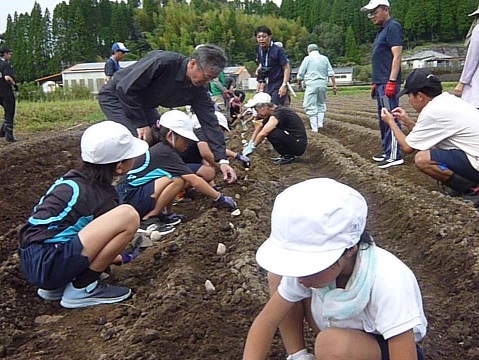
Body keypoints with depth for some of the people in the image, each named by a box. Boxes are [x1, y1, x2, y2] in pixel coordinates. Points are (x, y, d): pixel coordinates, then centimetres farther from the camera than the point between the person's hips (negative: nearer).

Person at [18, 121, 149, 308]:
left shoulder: (72, 179, 13)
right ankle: (82, 289, -7)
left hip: (31, 261, 9)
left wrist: (115, 256, 33)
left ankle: (55, 286, 15)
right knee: (128, 215, -18)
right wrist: (120, 258, 27)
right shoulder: (102, 197, -8)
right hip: (48, 265, -9)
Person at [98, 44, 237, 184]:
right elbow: (125, 88, -32)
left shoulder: (198, 90, -14)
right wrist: (141, 123, -25)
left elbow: (209, 121, -14)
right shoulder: (162, 62, -35)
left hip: (142, 104, 7)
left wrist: (222, 160, -20)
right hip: (115, 95, -7)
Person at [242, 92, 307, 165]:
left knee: (270, 132, -24)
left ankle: (288, 156, -6)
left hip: (299, 145, -9)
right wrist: (251, 142, 11)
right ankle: (287, 154, 10)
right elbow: (260, 126, 19)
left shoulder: (279, 113, -22)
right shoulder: (274, 112, 6)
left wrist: (252, 147, -15)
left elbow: (263, 134, -29)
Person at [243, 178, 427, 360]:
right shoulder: (308, 263, -21)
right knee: (279, 275, -12)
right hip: (348, 331, 5)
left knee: (332, 343, -37)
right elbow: (266, 321, -13)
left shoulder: (388, 282, -36)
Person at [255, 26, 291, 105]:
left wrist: (284, 85, -22)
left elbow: (287, 68, -14)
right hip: (267, 85, 7)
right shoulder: (259, 49, 4)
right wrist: (259, 68, 6)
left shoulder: (278, 50, -15)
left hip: (278, 84, -7)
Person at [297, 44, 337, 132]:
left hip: (311, 85, -4)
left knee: (311, 106, 0)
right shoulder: (325, 58, 12)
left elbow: (301, 73, 2)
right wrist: (334, 85, 7)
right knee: (321, 104, 20)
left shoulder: (308, 58, 2)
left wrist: (299, 83, 18)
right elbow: (331, 73, 6)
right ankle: (320, 123, 13)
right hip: (323, 85, 4)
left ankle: (314, 127, -3)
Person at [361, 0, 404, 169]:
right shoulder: (382, 30, 21)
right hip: (381, 83, 10)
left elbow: (397, 56, -16)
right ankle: (387, 152, 22)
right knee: (383, 120, 13)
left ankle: (394, 156, -6)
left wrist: (391, 82, -22)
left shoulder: (393, 27, -8)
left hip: (388, 83, -10)